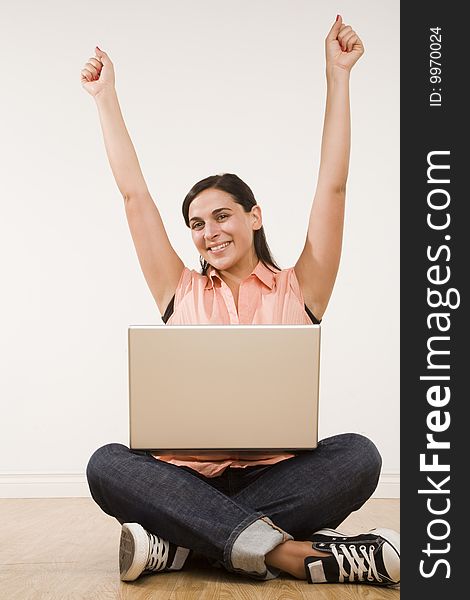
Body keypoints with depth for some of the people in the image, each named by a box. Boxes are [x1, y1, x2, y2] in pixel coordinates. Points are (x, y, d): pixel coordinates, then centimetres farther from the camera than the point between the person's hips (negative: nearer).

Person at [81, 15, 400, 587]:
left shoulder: (297, 289, 8)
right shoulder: (181, 291, 12)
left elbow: (333, 185, 3)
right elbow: (134, 193, 13)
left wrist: (338, 75, 4)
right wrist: (106, 96, 16)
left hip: (275, 474, -1)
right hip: (185, 475, 1)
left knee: (357, 455, -30)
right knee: (107, 464, -28)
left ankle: (179, 542, -30)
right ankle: (285, 550, -33)